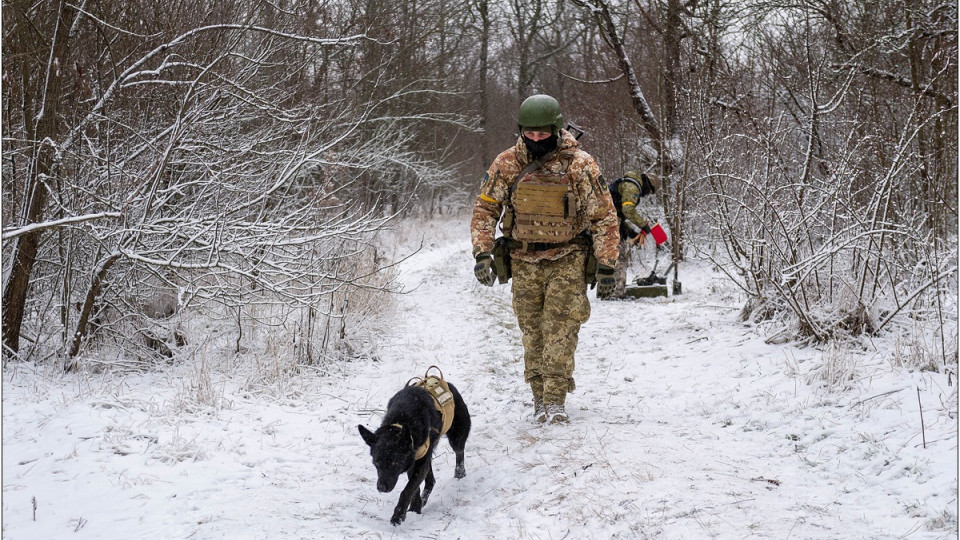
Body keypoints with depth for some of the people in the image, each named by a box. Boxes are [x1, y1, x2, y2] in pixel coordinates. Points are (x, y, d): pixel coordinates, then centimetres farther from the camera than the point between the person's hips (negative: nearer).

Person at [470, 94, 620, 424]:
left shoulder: (580, 165, -10)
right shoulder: (507, 164, -4)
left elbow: (604, 217, -5)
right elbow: (485, 208, 4)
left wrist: (606, 266, -9)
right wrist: (482, 252, -8)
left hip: (567, 260, -3)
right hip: (524, 260, 3)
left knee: (560, 328, -10)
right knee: (532, 330, 6)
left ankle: (555, 400, -7)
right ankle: (539, 396, 17)